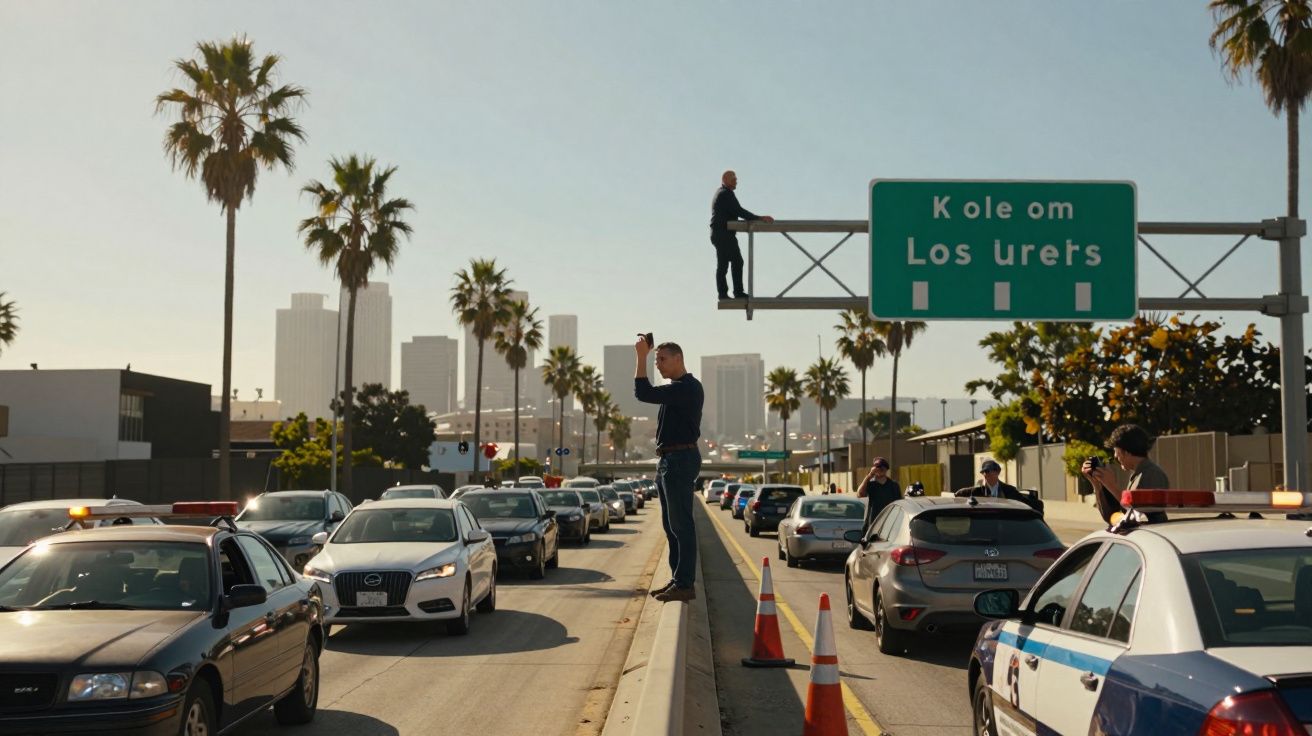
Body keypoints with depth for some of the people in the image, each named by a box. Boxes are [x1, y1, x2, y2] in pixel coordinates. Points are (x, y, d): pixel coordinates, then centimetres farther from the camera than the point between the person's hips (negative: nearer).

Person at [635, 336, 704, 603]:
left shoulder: (688, 387, -15)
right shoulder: (676, 388, 20)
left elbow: (644, 394, -22)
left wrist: (641, 356, -18)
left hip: (681, 459, -11)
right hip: (669, 460, 11)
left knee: (680, 524, -9)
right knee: (671, 524, 13)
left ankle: (685, 584, -7)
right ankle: (677, 579, 18)